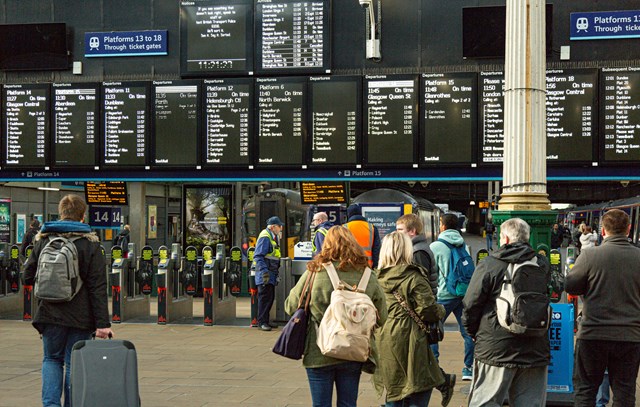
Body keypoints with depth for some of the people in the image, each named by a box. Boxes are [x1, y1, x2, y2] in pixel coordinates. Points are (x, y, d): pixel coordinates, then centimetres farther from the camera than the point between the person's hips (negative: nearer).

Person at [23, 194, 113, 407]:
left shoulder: (43, 240, 2)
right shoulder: (90, 244, -5)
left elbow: (28, 276, 5)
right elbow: (98, 287, -9)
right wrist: (102, 323, -11)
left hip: (50, 314, 2)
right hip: (79, 317, -2)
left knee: (51, 359, 16)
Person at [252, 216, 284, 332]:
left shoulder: (273, 237, 17)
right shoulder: (265, 237, -14)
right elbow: (258, 256, -20)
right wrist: (264, 270, -27)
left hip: (271, 274, 10)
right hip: (265, 274, -10)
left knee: (270, 297, 12)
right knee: (265, 297, -9)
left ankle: (265, 321, 19)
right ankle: (261, 322, -6)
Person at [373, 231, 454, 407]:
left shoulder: (377, 279, 9)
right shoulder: (413, 277, -9)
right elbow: (429, 311, -13)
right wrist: (441, 310, 6)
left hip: (384, 344, 6)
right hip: (409, 343, -6)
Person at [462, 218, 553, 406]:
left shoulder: (488, 265, -8)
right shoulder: (542, 265, 4)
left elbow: (471, 305, -6)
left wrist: (473, 332, 10)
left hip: (496, 348, -4)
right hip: (535, 352, 4)